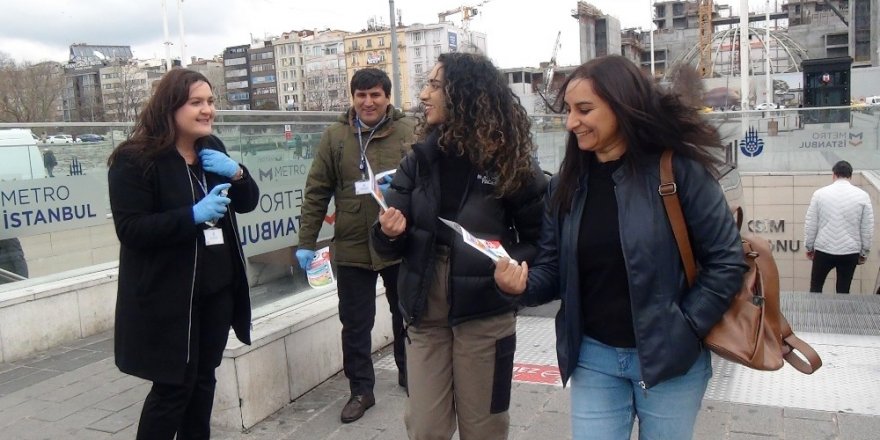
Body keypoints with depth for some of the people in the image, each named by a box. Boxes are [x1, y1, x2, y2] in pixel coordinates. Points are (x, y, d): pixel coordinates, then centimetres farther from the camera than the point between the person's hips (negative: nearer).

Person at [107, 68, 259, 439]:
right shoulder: (135, 159, -12)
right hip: (168, 295, -6)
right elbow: (130, 229, -18)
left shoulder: (212, 148, 8)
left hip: (218, 288, 6)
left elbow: (248, 202, 10)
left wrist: (236, 173, -10)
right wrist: (193, 215, -28)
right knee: (174, 386, 1)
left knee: (203, 379, 16)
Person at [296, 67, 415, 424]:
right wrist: (306, 242, -1)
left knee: (406, 315, 19)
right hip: (352, 247, 0)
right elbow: (316, 192, 0)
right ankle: (361, 389, 25)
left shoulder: (410, 132, -4)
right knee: (355, 324, 8)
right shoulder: (335, 136, -2)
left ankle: (408, 372, 41)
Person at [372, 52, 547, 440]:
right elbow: (390, 241, 2)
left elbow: (541, 239, -4)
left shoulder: (508, 162, -9)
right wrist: (391, 231, -21)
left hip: (485, 313, -3)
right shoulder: (419, 159, 0)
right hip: (426, 312, 3)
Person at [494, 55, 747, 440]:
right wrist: (522, 283, -16)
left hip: (669, 359, -3)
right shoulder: (566, 183, 1)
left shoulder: (679, 169, -12)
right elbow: (553, 270, 4)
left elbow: (726, 261, -9)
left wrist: (685, 327, -11)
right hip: (593, 359, 3)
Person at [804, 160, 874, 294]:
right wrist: (864, 252, 12)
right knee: (843, 291, 11)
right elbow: (868, 228, 1)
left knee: (815, 287, 14)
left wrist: (809, 247, 11)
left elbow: (810, 224, -1)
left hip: (823, 250, -1)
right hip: (850, 252, 1)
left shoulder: (819, 193, -4)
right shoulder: (862, 195, -3)